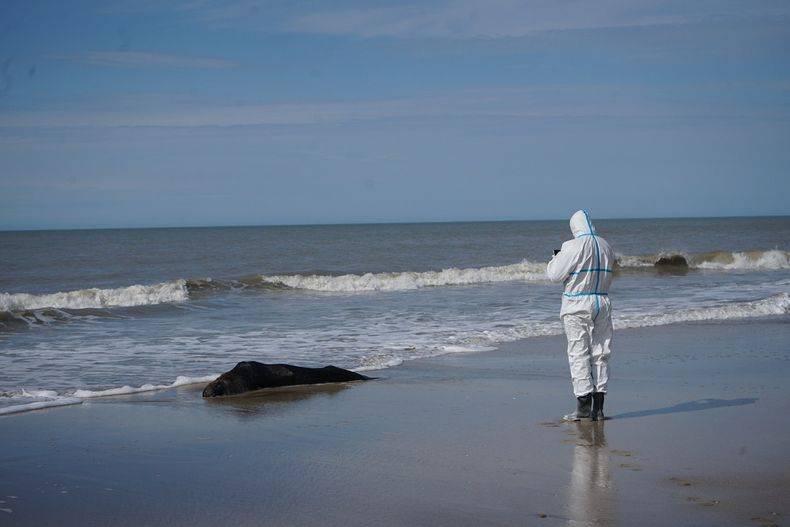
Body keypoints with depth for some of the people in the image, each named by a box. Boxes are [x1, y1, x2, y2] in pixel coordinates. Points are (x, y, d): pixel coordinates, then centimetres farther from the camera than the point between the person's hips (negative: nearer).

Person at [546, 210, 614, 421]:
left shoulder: (573, 247, -13)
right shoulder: (605, 246, 6)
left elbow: (555, 275, -10)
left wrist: (556, 259, 12)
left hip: (577, 305, -5)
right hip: (603, 303, 5)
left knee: (578, 353, -1)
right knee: (600, 353, 8)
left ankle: (584, 407, -4)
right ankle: (598, 408, 9)